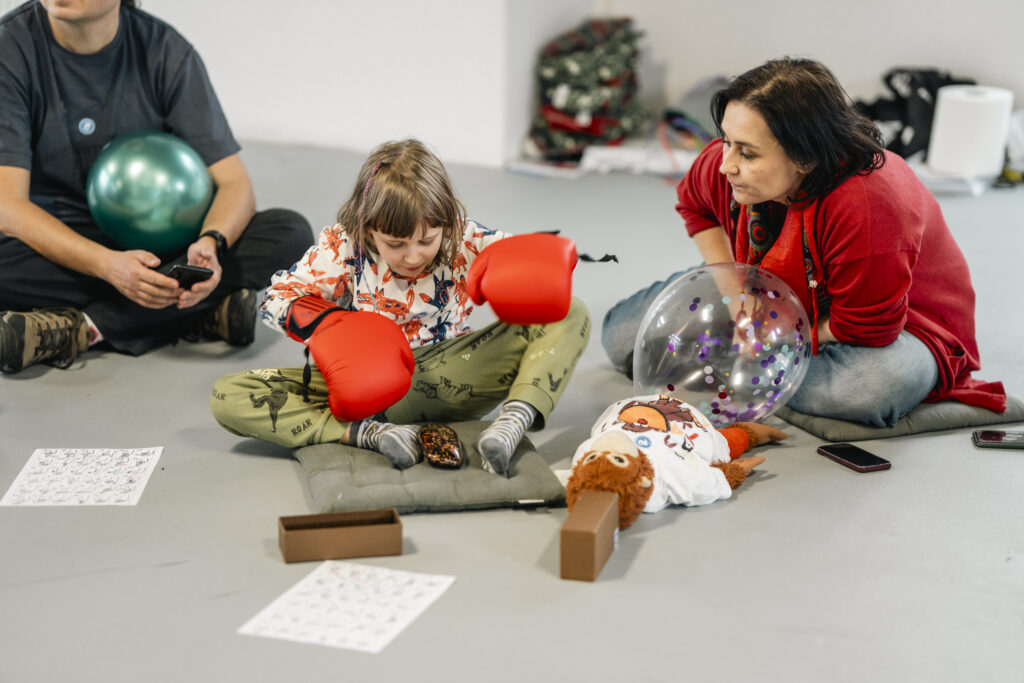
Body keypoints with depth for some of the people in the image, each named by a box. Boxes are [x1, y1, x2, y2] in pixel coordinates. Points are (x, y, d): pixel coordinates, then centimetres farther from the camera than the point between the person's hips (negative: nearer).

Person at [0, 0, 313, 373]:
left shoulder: (165, 51, -6)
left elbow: (234, 183, -9)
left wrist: (211, 241, -32)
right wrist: (107, 264, -36)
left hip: (152, 247, 3)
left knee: (291, 233, -21)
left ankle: (77, 328, -26)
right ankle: (200, 314, -24)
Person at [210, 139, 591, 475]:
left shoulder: (466, 242, -10)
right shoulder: (342, 248, -9)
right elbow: (277, 298, -4)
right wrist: (326, 326, -24)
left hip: (446, 381, 0)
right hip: (367, 390, 0)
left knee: (572, 316, -17)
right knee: (228, 398, -21)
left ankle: (512, 424, -39)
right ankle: (371, 433, -35)